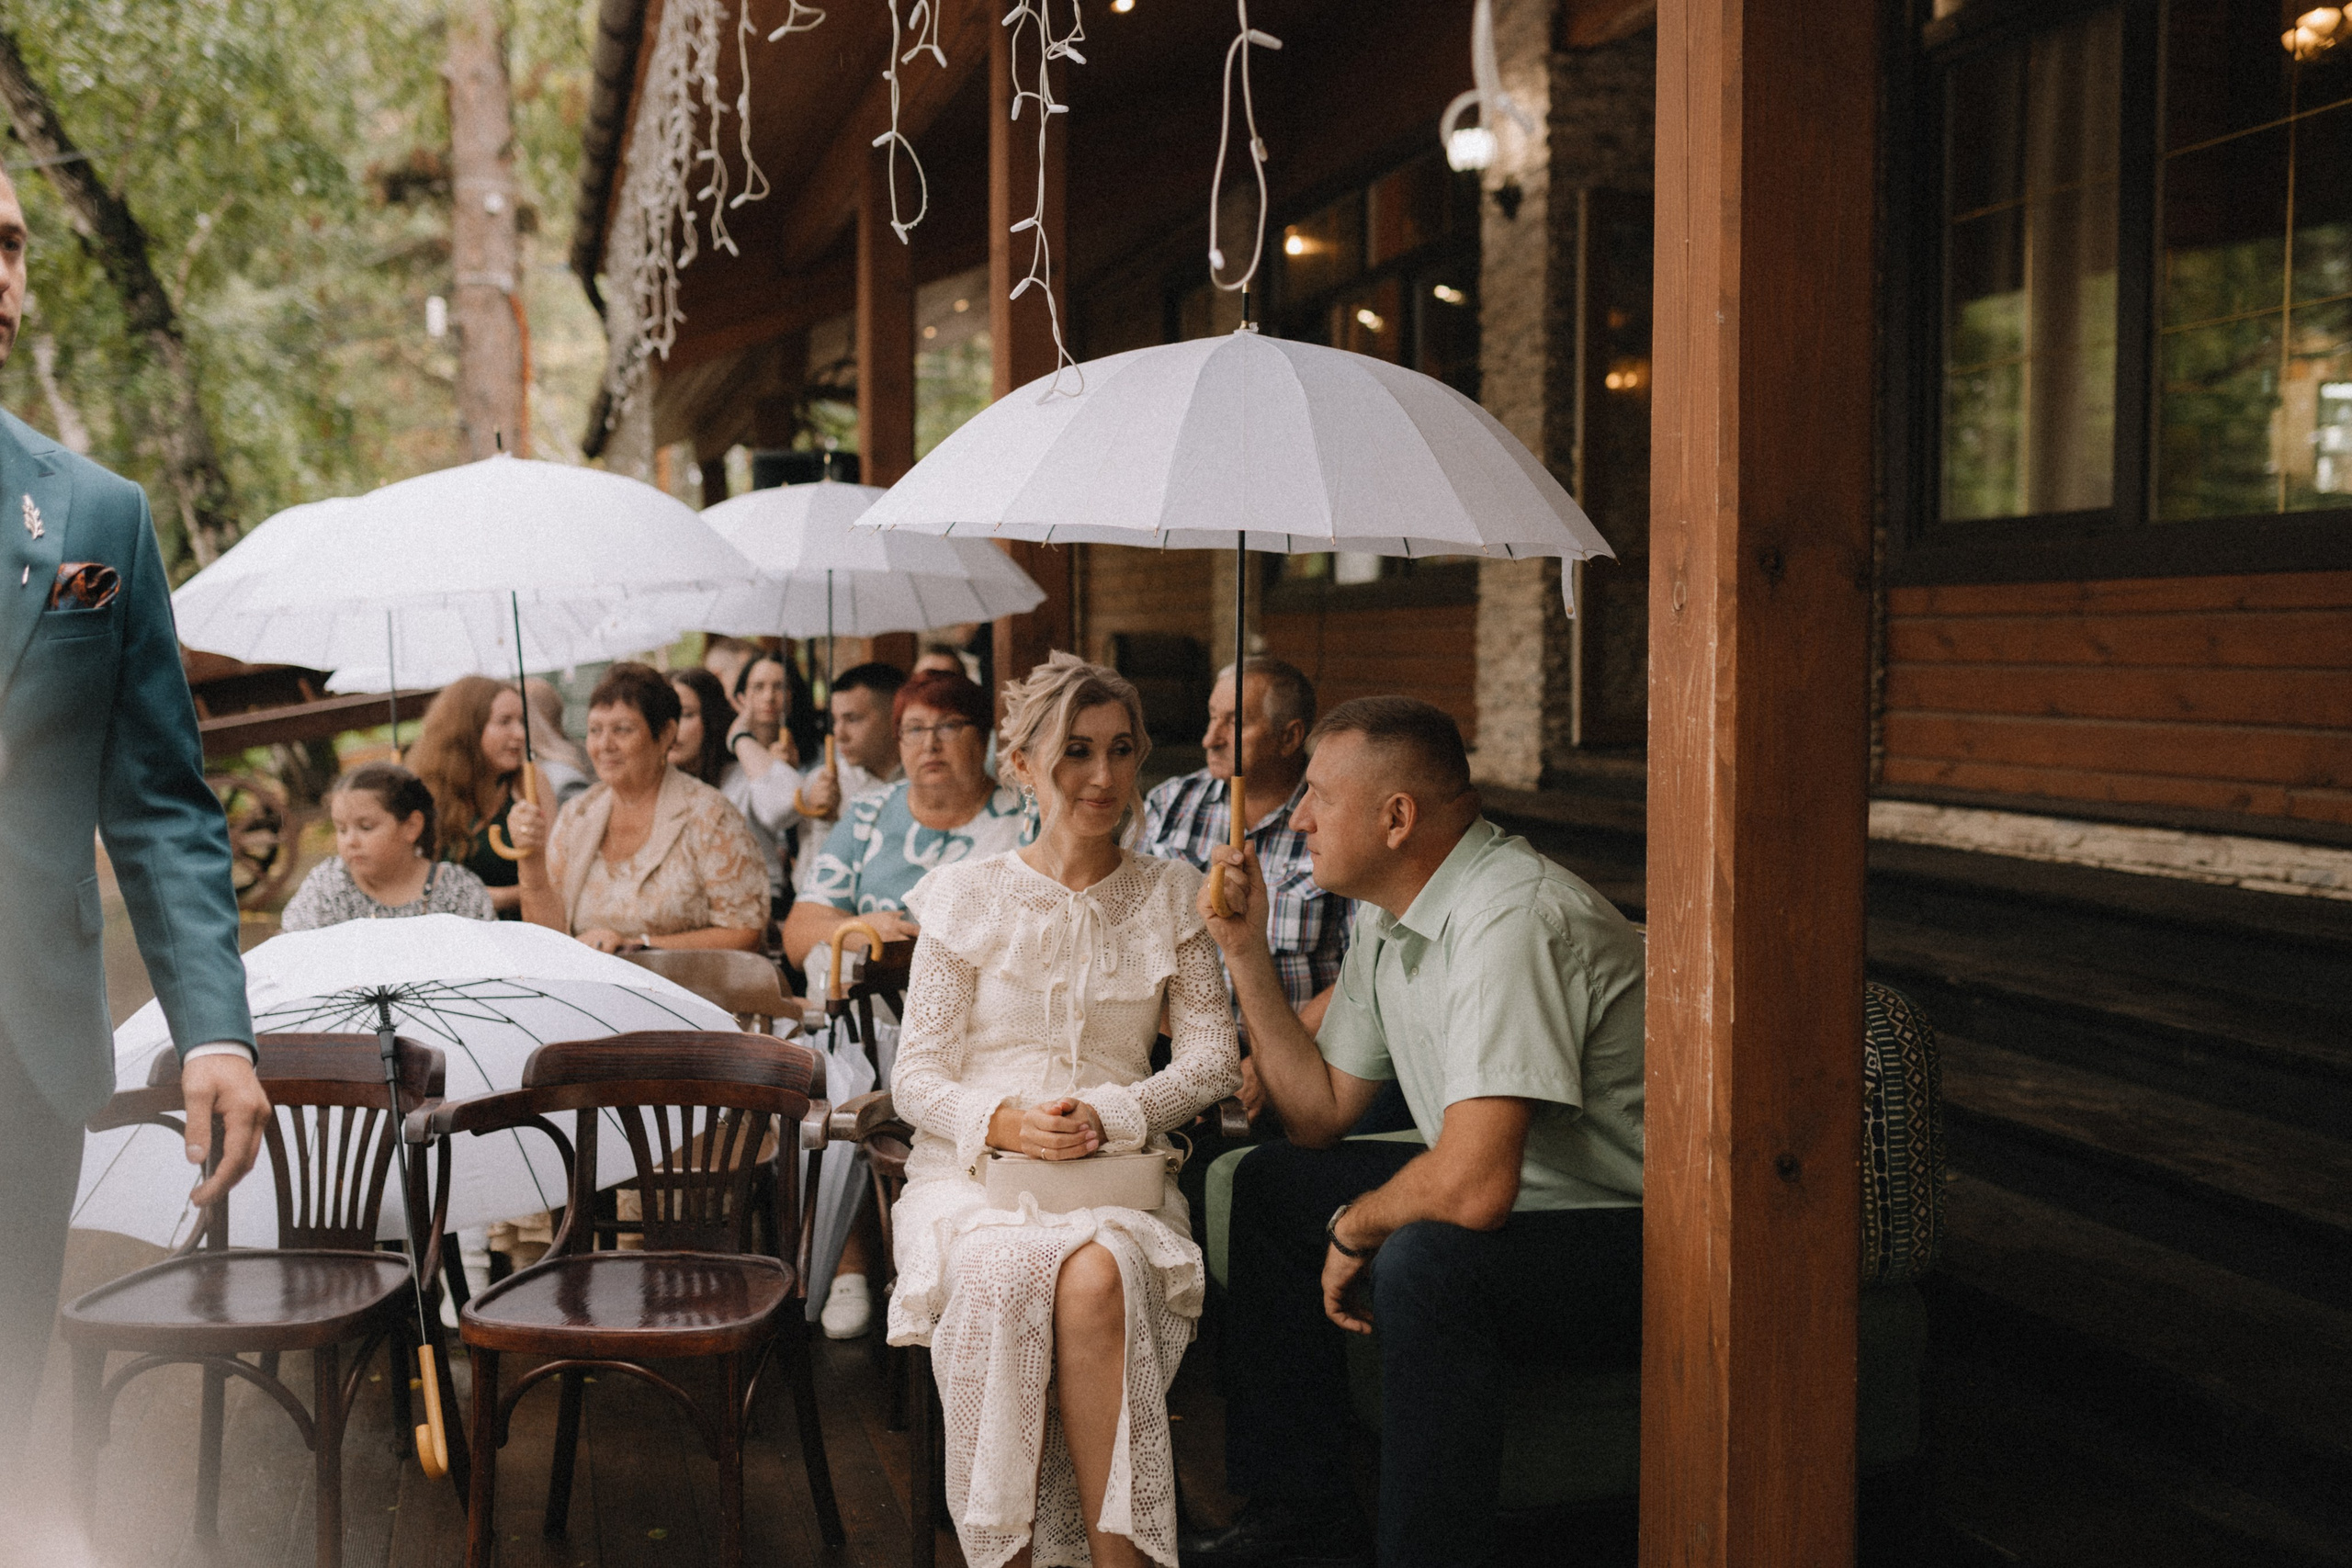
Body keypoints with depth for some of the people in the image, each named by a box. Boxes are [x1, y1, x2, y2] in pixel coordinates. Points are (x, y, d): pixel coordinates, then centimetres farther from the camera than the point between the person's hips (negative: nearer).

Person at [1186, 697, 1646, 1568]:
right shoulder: (1388, 918, 4)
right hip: (1524, 1197, 10)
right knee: (1270, 1185, 14)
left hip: (1637, 1240, -10)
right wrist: (1246, 949, 3)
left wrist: (1354, 1229, -14)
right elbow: (1321, 1112, 12)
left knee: (1425, 1261, -36)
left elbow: (1474, 1187, -35)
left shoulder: (1511, 919, -28)